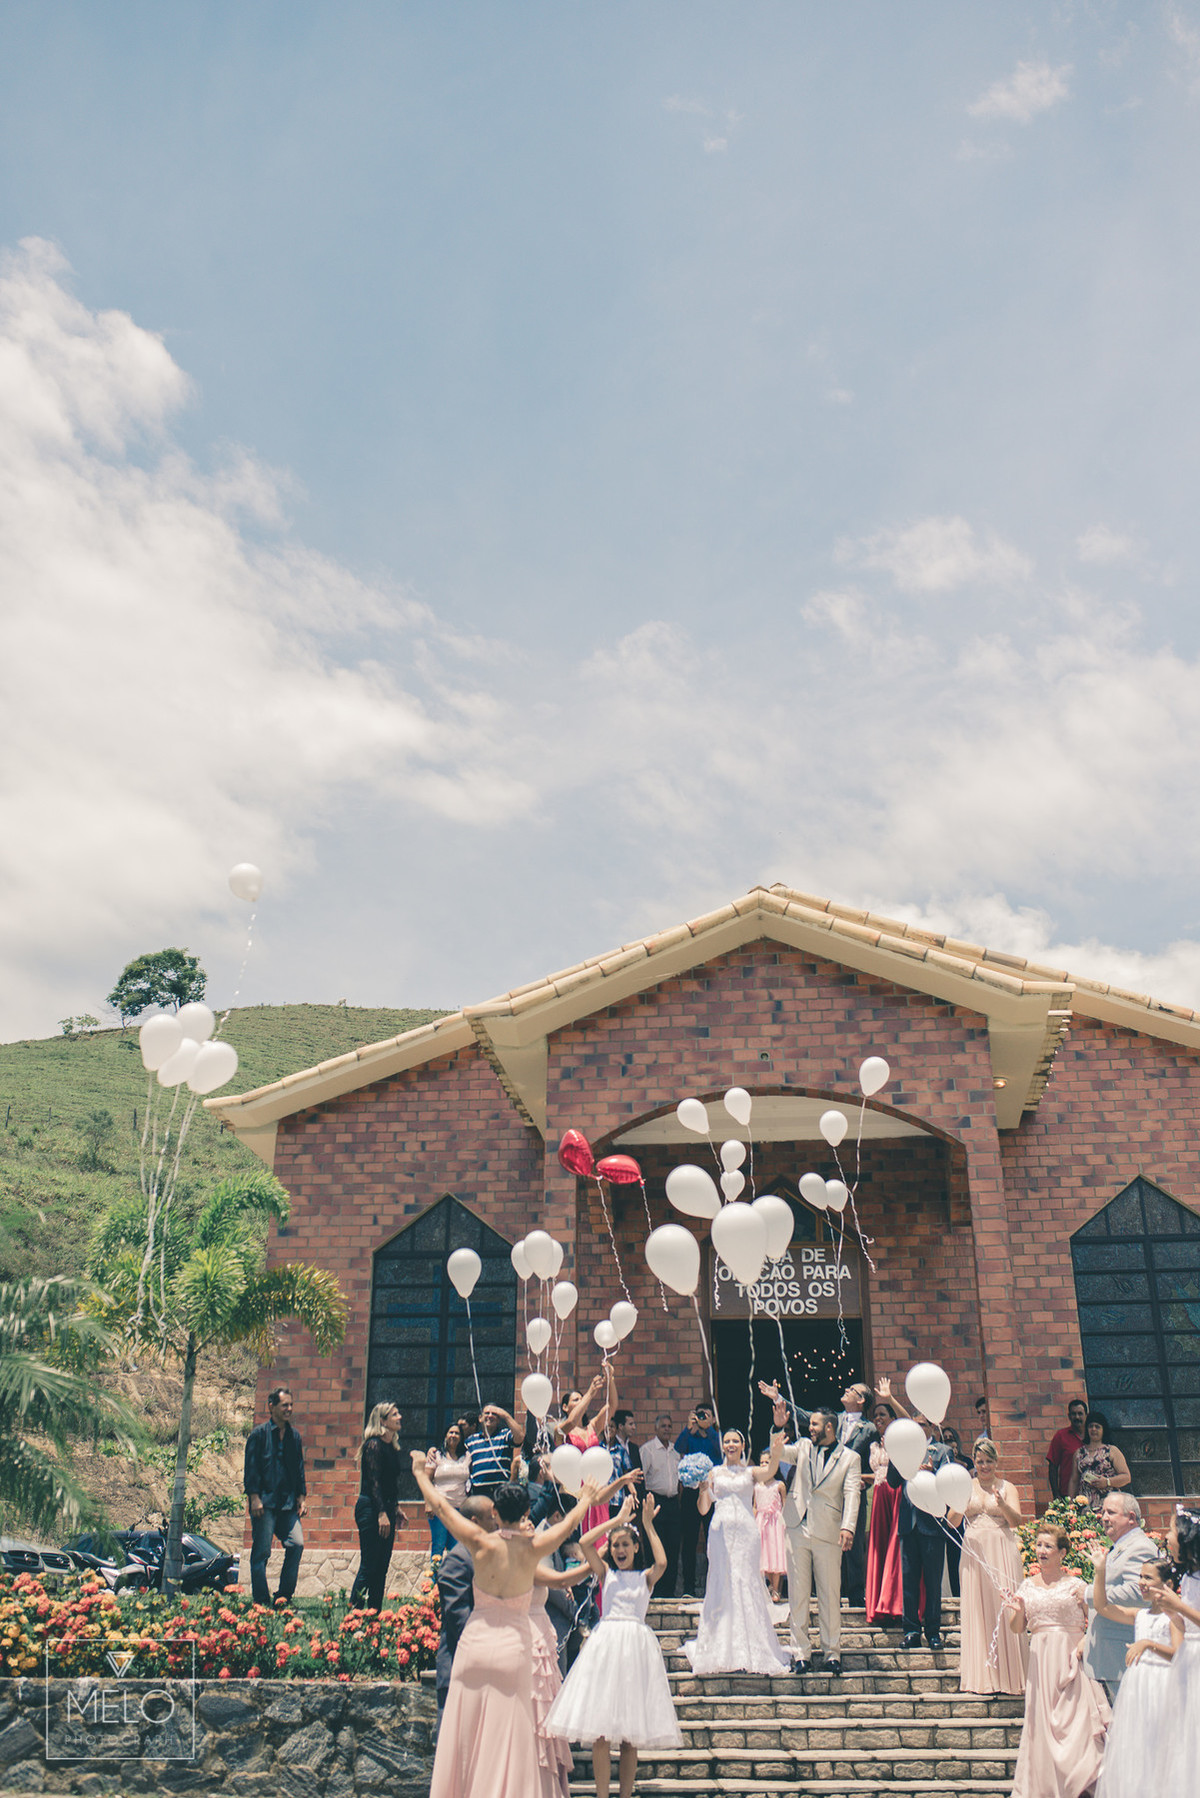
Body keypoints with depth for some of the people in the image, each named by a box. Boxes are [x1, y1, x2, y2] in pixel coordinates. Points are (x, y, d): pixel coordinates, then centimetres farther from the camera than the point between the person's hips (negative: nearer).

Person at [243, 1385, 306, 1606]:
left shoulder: (294, 1435, 13)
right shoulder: (260, 1434, -3)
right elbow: (251, 1468, -6)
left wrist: (300, 1497, 12)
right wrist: (254, 1498, -12)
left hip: (288, 1503, 5)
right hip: (265, 1502, -5)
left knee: (297, 1544, -6)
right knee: (261, 1551, -2)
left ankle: (284, 1596, 7)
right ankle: (261, 1600, 9)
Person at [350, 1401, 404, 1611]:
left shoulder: (391, 1447, 14)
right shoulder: (374, 1444, -12)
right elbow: (373, 1482, -18)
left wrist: (395, 1508, 17)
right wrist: (382, 1513, -22)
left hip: (385, 1509, 9)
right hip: (371, 1509, -9)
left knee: (381, 1567, 9)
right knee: (369, 1566, -8)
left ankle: (375, 1614, 13)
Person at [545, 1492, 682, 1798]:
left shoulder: (646, 1577, 9)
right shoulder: (606, 1574, 11)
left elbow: (661, 1562, -14)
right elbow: (585, 1543, -4)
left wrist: (648, 1525, -5)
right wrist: (617, 1520, 2)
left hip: (636, 1646, 0)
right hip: (604, 1644, 1)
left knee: (630, 1735, 2)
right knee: (600, 1729, -5)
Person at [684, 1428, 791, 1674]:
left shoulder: (750, 1472, 9)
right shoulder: (714, 1473, 12)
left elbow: (770, 1472, -14)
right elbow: (704, 1509, 9)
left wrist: (775, 1453, -33)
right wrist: (703, 1488, -7)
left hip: (746, 1532, -1)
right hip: (721, 1531, 1)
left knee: (747, 1584, -2)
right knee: (722, 1585, 0)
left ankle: (751, 1651, 6)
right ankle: (723, 1652, 7)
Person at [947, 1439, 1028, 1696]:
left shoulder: (1007, 1488, 9)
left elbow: (1017, 1521, -3)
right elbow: (951, 1523, 4)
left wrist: (1002, 1505, -21)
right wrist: (960, 1506, -16)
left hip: (1002, 1551, -1)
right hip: (974, 1552, 1)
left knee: (1004, 1607, -6)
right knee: (976, 1609, -1)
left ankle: (1009, 1675, 0)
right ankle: (981, 1676, 4)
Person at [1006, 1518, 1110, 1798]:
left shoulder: (1075, 1584, 3)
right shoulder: (1027, 1586, 11)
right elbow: (1017, 1627, 8)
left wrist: (1086, 1640, -14)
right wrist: (1018, 1611, -13)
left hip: (1071, 1657, -2)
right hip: (1041, 1657, 2)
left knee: (1077, 1719, -10)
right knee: (1042, 1723, 0)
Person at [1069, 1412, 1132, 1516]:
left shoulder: (1112, 1450, 8)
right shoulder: (1079, 1452, 18)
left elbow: (1127, 1477, 3)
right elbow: (1073, 1481, 20)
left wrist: (1107, 1482, -11)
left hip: (1109, 1503, -3)